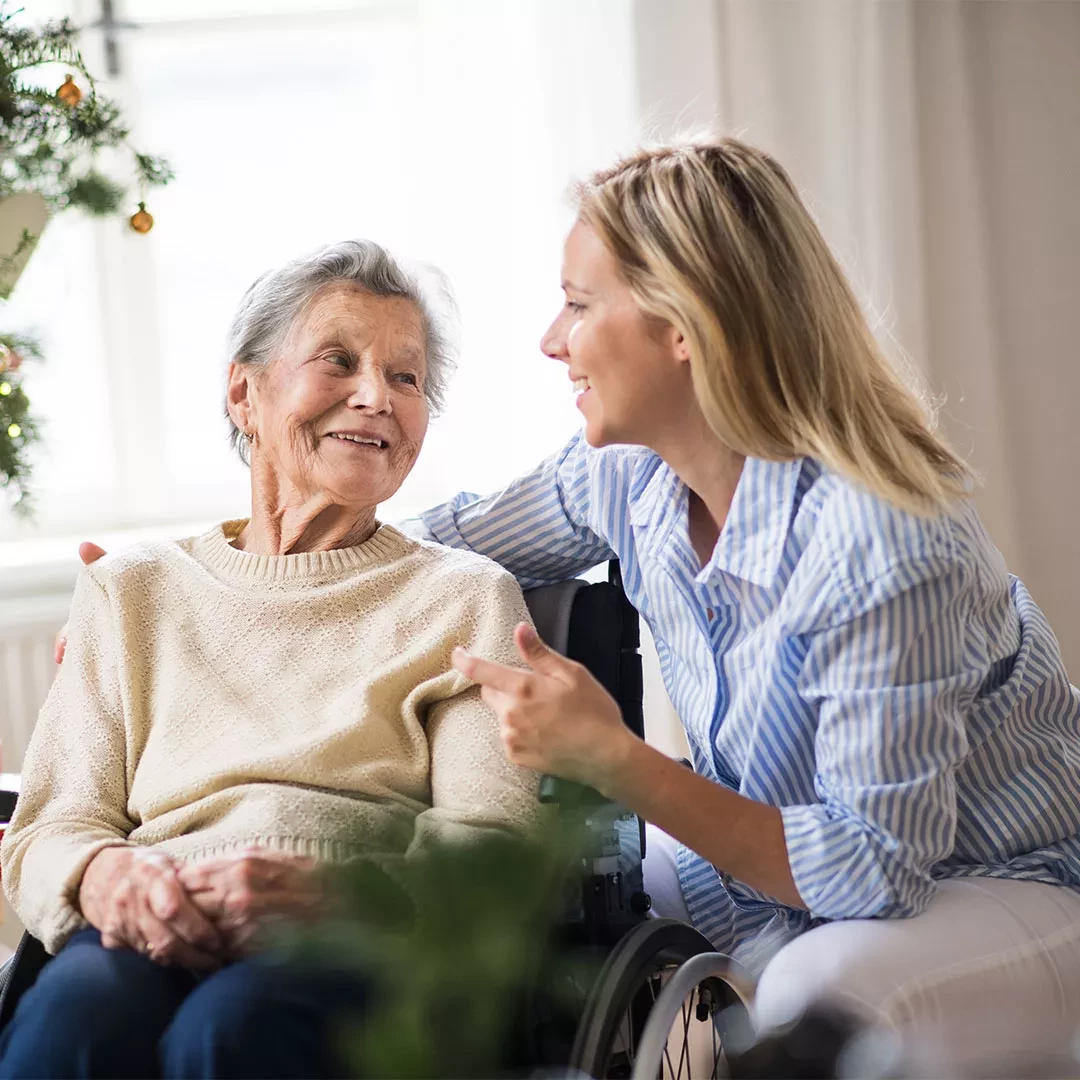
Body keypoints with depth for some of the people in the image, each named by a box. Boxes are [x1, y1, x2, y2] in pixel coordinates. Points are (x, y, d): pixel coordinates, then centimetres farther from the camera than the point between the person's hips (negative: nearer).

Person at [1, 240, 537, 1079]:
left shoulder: (467, 598, 16)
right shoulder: (131, 592, 22)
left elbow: (495, 843, 2)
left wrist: (323, 890, -19)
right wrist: (108, 875, -13)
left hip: (368, 947, -1)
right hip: (161, 941, 2)